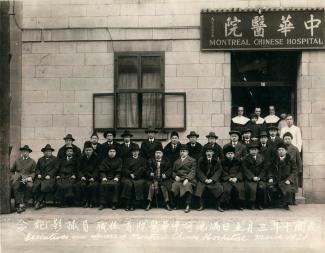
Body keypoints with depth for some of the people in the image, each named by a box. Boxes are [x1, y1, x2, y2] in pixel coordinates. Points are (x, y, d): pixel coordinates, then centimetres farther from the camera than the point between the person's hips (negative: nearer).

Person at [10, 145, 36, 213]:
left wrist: (31, 177, -10)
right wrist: (12, 177, 4)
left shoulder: (32, 161, 19)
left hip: (27, 178, -1)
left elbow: (33, 172, 11)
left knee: (30, 185, -36)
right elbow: (11, 171, 25)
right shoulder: (17, 161, 25)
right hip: (17, 178, 1)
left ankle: (24, 203, -24)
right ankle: (19, 204, -36)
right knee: (15, 186, -35)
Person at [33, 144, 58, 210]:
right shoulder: (40, 159, 27)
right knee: (35, 186, -25)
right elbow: (37, 168, 21)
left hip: (49, 177, -3)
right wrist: (38, 174, -1)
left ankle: (39, 201, -22)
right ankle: (42, 202, -22)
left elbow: (55, 169, 2)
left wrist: (49, 175, -11)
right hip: (40, 177, 4)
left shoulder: (54, 159, 14)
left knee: (44, 187, -31)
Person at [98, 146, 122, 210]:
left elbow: (119, 171, 3)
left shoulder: (119, 160, 10)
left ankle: (114, 204, -25)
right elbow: (101, 170, 8)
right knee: (103, 184, -30)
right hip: (106, 178, 1)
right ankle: (102, 204, -23)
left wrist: (116, 178, -13)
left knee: (115, 184, -33)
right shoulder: (104, 160, 15)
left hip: (115, 178, -1)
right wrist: (103, 177, -10)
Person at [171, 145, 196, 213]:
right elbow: (173, 171, 23)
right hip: (178, 179, 3)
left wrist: (187, 179, -17)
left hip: (188, 179, -3)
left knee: (187, 186, -37)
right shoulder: (176, 161, 26)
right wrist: (175, 176, -1)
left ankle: (187, 206, -33)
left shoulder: (192, 160, 12)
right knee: (174, 185, -30)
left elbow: (193, 172, 0)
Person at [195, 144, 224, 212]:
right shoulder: (201, 160, 7)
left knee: (219, 188, -25)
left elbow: (218, 171, 1)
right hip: (203, 179, 0)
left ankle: (218, 206, -7)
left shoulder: (217, 161, 8)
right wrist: (205, 179, -13)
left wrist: (212, 179, -14)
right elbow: (199, 171, 1)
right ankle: (201, 205, -11)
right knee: (199, 187, -28)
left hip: (213, 180, 0)